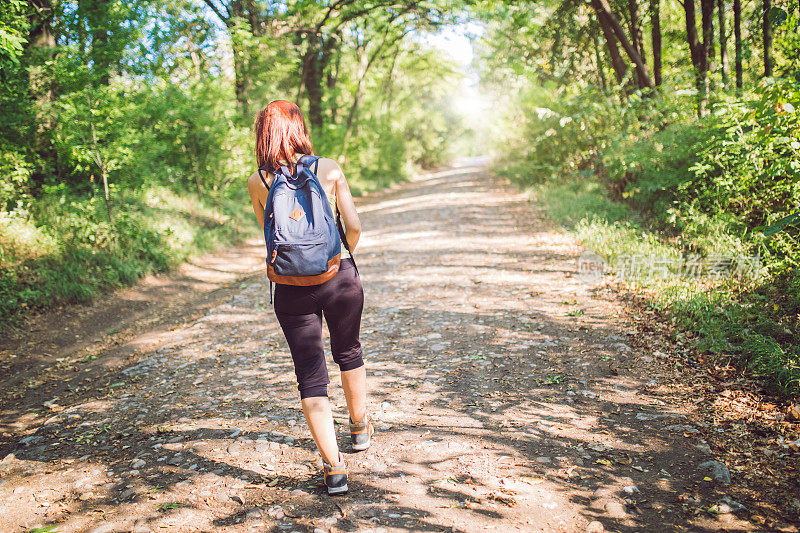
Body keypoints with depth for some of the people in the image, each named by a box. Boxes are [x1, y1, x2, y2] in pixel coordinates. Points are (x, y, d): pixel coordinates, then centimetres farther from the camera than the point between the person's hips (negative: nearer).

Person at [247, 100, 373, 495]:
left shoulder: (258, 182, -2)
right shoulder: (329, 169, -5)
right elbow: (354, 226, -5)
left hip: (291, 285, 0)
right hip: (340, 276, 1)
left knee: (310, 374, 5)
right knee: (348, 353, 24)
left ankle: (334, 468, 1)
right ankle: (360, 427, 44)